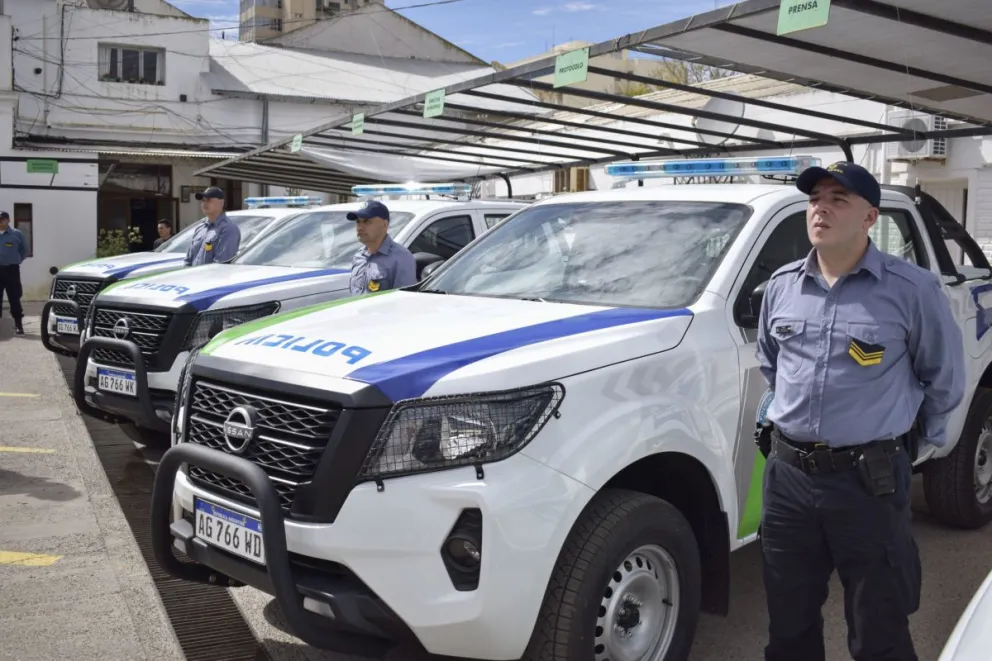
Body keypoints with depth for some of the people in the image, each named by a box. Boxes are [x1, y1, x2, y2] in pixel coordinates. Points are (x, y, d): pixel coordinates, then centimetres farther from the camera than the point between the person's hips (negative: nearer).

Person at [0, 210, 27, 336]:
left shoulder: (16, 234, -1)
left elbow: (25, 250, 8)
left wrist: (16, 260, 3)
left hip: (11, 270, -3)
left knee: (14, 298, -1)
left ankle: (18, 324, 5)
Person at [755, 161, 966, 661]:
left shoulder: (912, 289, -9)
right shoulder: (781, 285, 4)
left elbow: (943, 376, 4)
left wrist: (924, 436, 13)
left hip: (869, 480, -4)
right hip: (787, 473, 4)